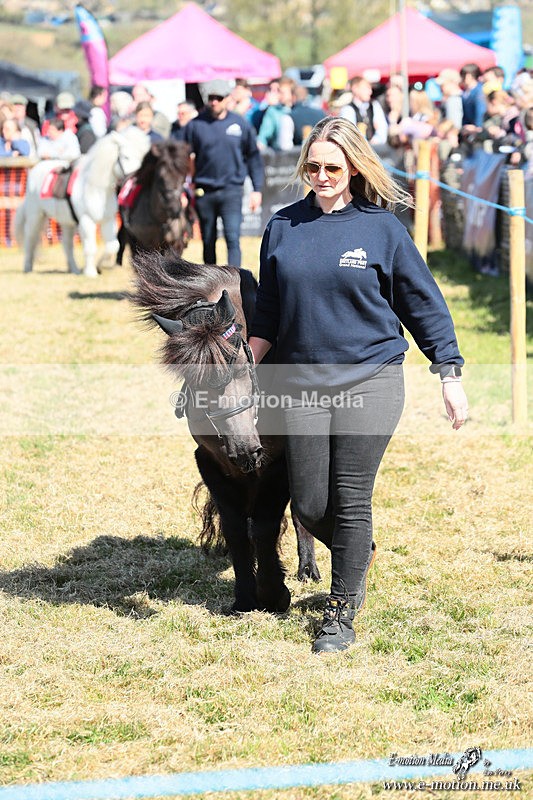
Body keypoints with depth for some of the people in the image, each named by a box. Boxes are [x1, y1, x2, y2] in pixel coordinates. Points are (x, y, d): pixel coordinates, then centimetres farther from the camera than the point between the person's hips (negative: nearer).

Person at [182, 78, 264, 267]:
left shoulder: (241, 124, 3)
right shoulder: (195, 125, 1)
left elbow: (253, 157, 9)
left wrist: (257, 189, 5)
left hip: (231, 190, -1)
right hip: (204, 192, 1)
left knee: (232, 238, -12)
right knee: (208, 242, 11)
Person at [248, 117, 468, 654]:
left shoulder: (381, 227, -2)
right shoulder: (283, 227, 6)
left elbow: (423, 302, 3)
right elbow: (267, 316, 15)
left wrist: (449, 374, 0)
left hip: (370, 382, -3)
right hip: (302, 385, 3)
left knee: (351, 501, -3)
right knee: (310, 505, 3)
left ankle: (341, 613, 12)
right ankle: (359, 555, 35)